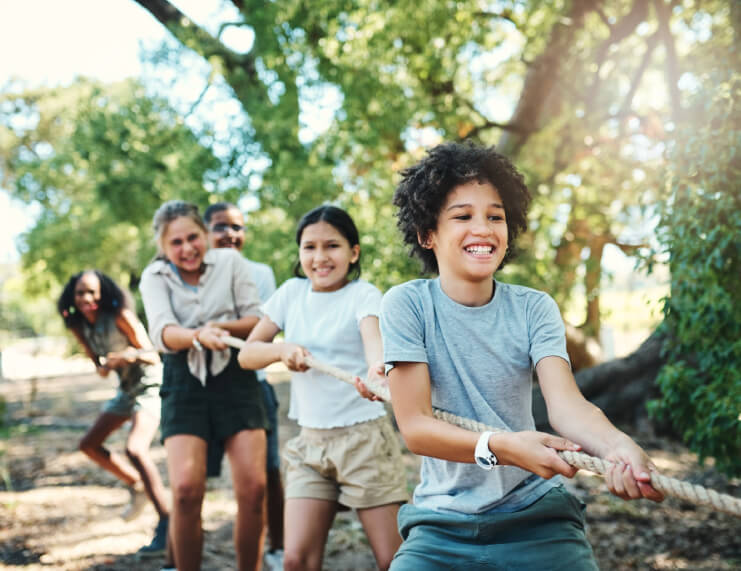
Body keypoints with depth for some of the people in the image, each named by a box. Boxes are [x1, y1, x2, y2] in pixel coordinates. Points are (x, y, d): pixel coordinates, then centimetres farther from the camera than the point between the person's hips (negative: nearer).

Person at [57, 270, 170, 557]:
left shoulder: (120, 316, -20)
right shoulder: (79, 326, 0)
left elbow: (153, 356, -17)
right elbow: (98, 364, 9)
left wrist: (134, 354, -39)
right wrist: (103, 367, -15)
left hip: (149, 385, -8)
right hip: (126, 390, 8)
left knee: (135, 448, -27)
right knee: (89, 444, 14)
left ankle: (166, 524, -26)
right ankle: (137, 485, 31)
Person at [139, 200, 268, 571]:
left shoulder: (230, 262, 4)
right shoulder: (155, 277, 5)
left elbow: (258, 322, 3)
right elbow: (162, 333, -11)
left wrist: (221, 325, -17)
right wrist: (199, 335, -32)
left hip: (234, 377, 0)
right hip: (184, 384, 0)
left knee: (253, 488, -9)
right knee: (185, 489, -15)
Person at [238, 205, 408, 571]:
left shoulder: (363, 294, -6)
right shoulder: (292, 291, 7)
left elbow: (373, 335, -28)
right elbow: (247, 353, 6)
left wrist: (376, 369, -51)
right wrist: (283, 349, -15)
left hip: (364, 437, -4)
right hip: (310, 442, 4)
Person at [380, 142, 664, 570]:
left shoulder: (534, 309, -2)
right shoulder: (408, 305, -8)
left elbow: (566, 402, -16)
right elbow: (415, 426, -14)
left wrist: (617, 446, -39)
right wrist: (501, 447, -32)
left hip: (537, 514, 2)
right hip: (442, 523, -1)